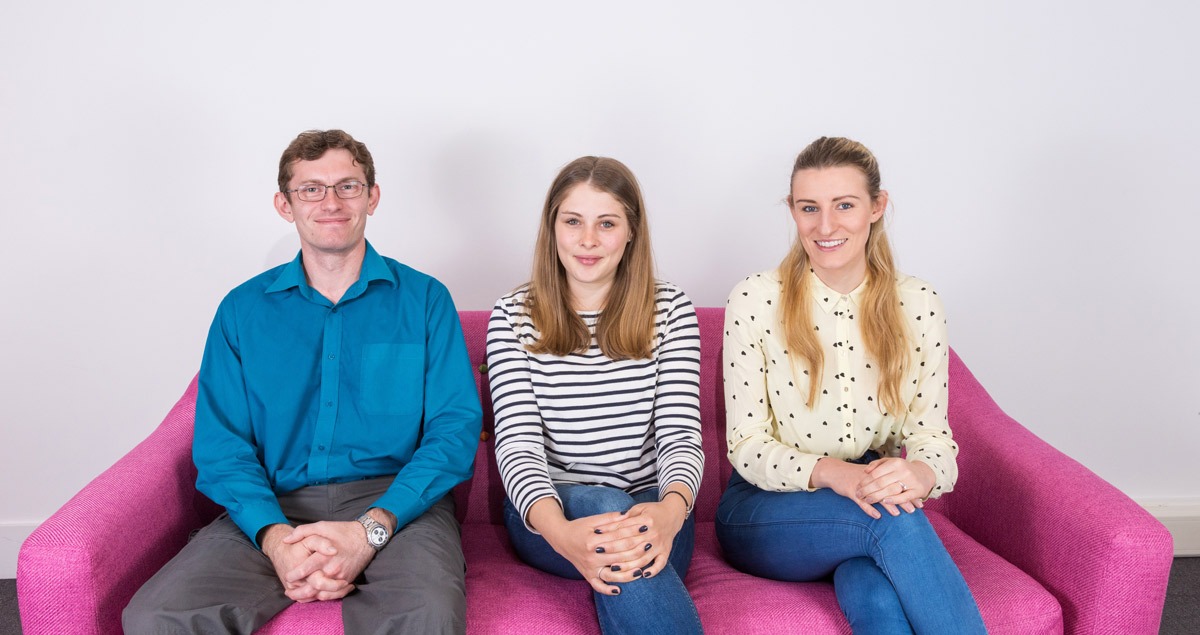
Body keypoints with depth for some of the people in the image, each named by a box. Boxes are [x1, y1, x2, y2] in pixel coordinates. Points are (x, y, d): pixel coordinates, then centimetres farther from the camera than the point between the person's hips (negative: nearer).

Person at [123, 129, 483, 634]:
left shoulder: (424, 299, 7)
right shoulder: (243, 309, 13)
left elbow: (456, 428, -2)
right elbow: (221, 445, 5)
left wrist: (372, 527, -18)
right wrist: (274, 536, -16)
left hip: (395, 502, -2)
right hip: (275, 507, 3)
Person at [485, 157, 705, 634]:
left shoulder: (671, 310, 3)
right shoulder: (513, 317, 1)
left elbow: (681, 434, -6)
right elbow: (518, 442, -10)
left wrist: (670, 511, -31)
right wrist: (560, 531, -33)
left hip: (651, 511, 0)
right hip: (546, 514, 1)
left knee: (633, 549, -37)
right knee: (603, 505, -35)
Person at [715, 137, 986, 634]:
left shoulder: (918, 305, 0)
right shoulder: (755, 300, -8)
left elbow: (932, 434, 0)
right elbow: (746, 447, -8)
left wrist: (922, 473, -26)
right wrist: (831, 473, -27)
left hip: (878, 500, 2)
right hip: (765, 512, -1)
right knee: (892, 518, -32)